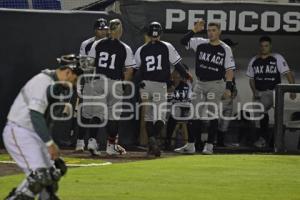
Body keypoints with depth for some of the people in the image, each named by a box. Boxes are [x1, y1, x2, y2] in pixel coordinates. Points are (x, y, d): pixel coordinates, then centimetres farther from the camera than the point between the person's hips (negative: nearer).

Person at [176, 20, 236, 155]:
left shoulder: (225, 49, -3)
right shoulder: (200, 43, 5)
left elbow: (229, 70, -5)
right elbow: (183, 41, -2)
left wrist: (228, 88, -13)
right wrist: (194, 30, -14)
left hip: (216, 85, -3)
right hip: (199, 84, 3)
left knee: (213, 115, -4)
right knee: (194, 114, 3)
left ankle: (209, 145, 2)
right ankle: (190, 144, 8)